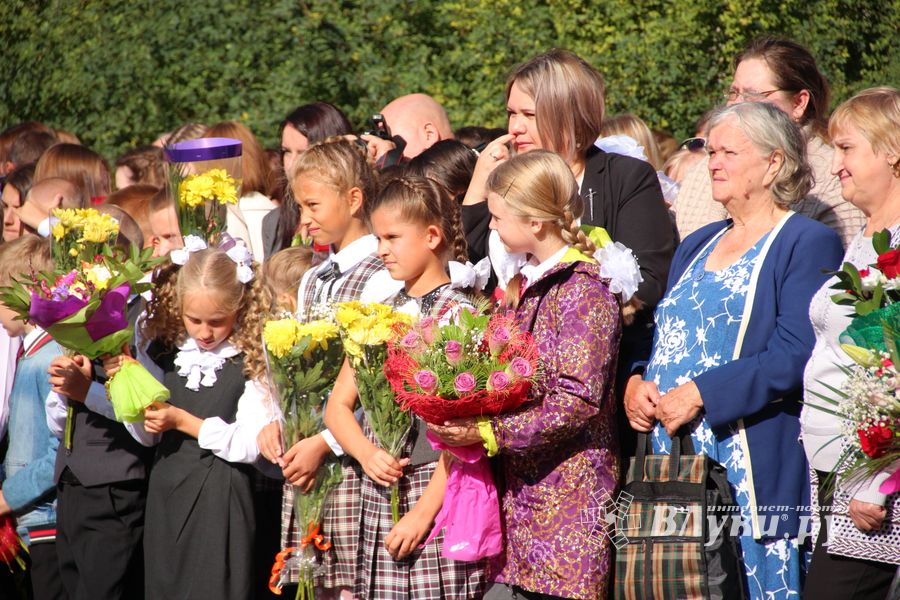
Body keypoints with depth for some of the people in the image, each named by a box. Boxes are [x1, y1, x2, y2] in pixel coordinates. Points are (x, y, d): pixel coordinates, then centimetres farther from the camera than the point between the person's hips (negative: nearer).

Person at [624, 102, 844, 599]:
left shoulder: (807, 243, -4)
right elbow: (662, 335, 26)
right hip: (669, 466, 7)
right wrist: (639, 385, 3)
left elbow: (794, 356, -15)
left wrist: (701, 394, -19)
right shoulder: (696, 246, 22)